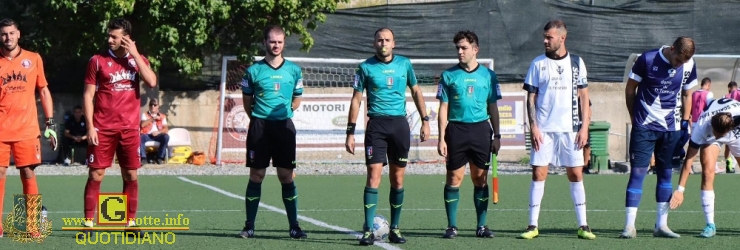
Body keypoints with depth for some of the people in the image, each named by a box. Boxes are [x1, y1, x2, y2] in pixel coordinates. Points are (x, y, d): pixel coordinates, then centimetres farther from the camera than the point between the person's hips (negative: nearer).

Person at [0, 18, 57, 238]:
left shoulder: (34, 59, 6)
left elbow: (43, 91, 11)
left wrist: (50, 123, 6)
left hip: (27, 129, 0)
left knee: (28, 174, 1)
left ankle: (33, 225, 6)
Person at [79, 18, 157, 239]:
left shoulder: (138, 59, 7)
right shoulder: (98, 61, 0)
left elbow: (151, 82, -10)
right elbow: (88, 95, -1)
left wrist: (134, 54, -10)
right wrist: (90, 126, -9)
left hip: (129, 129, 2)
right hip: (102, 129, -2)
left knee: (131, 175, 5)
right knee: (95, 174, -3)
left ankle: (130, 223, 12)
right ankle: (88, 224, 0)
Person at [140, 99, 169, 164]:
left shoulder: (162, 116, 14)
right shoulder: (145, 114, 12)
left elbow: (166, 128, 2)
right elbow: (142, 124, -7)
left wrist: (158, 132, -16)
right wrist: (153, 118, -7)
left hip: (157, 135, 1)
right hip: (147, 135, -1)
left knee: (166, 136, -31)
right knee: (141, 137, -35)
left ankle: (160, 157, -21)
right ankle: (143, 158, -30)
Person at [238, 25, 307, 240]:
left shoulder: (294, 70, 5)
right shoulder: (254, 70, 1)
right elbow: (247, 100, 11)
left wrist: (281, 115, 12)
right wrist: (258, 118, 10)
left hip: (284, 126, 1)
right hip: (259, 126, -1)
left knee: (286, 176, 1)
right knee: (256, 175, 1)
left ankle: (294, 226, 5)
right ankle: (249, 226, 5)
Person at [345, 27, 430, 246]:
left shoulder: (404, 64, 8)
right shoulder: (366, 67, 1)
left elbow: (416, 91, 17)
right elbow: (356, 100, 3)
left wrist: (425, 120, 10)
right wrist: (350, 132, -2)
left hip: (400, 124, 3)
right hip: (376, 125, -3)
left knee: (397, 179, 5)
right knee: (374, 177, -10)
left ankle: (394, 229, 14)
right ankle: (368, 231, -8)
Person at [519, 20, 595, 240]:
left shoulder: (576, 63, 6)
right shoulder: (538, 64, 4)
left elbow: (583, 96, 8)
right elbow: (531, 98, 4)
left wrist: (584, 127, 0)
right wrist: (533, 126, -6)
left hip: (570, 130, 0)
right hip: (544, 129, 0)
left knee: (576, 175, 1)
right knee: (538, 174, -3)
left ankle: (583, 226, 5)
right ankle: (533, 226, 1)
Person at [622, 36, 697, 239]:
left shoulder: (689, 66, -2)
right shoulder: (647, 60, -12)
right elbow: (630, 89, -1)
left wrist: (685, 122, 6)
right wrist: (635, 117, 3)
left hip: (671, 127, 4)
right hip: (644, 127, -4)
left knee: (665, 173, 7)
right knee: (637, 172, -8)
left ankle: (661, 225, 13)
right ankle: (629, 226, -9)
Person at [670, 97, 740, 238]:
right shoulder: (702, 127, -38)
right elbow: (689, 159, -31)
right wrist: (680, 189, -32)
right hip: (708, 137, -2)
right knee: (707, 172, -20)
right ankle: (710, 225, -13)